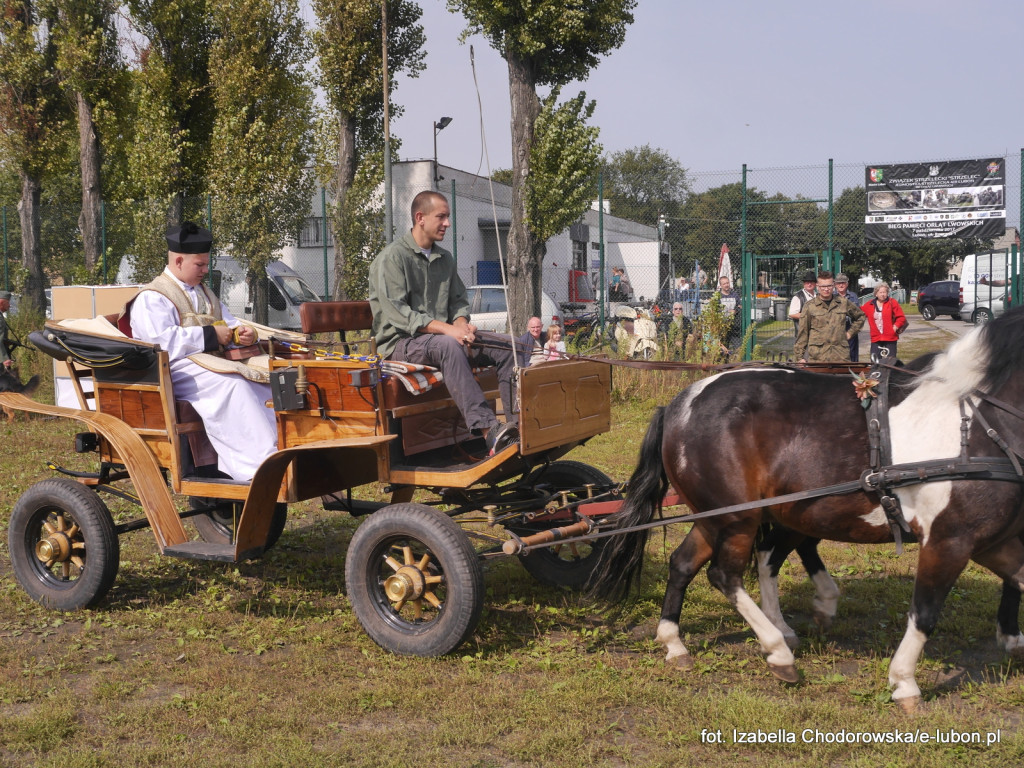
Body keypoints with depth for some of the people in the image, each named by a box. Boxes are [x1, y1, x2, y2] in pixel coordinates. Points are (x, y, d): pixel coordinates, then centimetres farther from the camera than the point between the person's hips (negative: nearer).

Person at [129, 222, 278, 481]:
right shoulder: (151, 299, 0)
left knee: (265, 381, -18)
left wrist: (242, 333, 2)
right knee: (231, 384, -36)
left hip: (211, 362, 8)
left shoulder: (203, 293, 27)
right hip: (176, 370, -8)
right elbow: (163, 342, -16)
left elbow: (229, 323, 28)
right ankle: (258, 466, -43)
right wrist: (210, 335, -15)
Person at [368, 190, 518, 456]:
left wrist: (462, 323, -6)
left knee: (504, 346, -12)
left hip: (440, 337, 8)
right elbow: (397, 313, -17)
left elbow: (459, 301, 20)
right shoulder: (392, 258, -7)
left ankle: (517, 422, -22)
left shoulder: (444, 259, 17)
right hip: (400, 343, -7)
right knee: (448, 346, -39)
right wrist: (447, 329, -27)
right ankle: (489, 431, -50)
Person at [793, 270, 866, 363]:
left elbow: (860, 316, 30)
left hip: (841, 356, 2)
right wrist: (800, 356, 2)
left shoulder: (844, 303, 12)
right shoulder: (809, 306, 5)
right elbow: (802, 332, 6)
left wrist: (850, 332, 17)